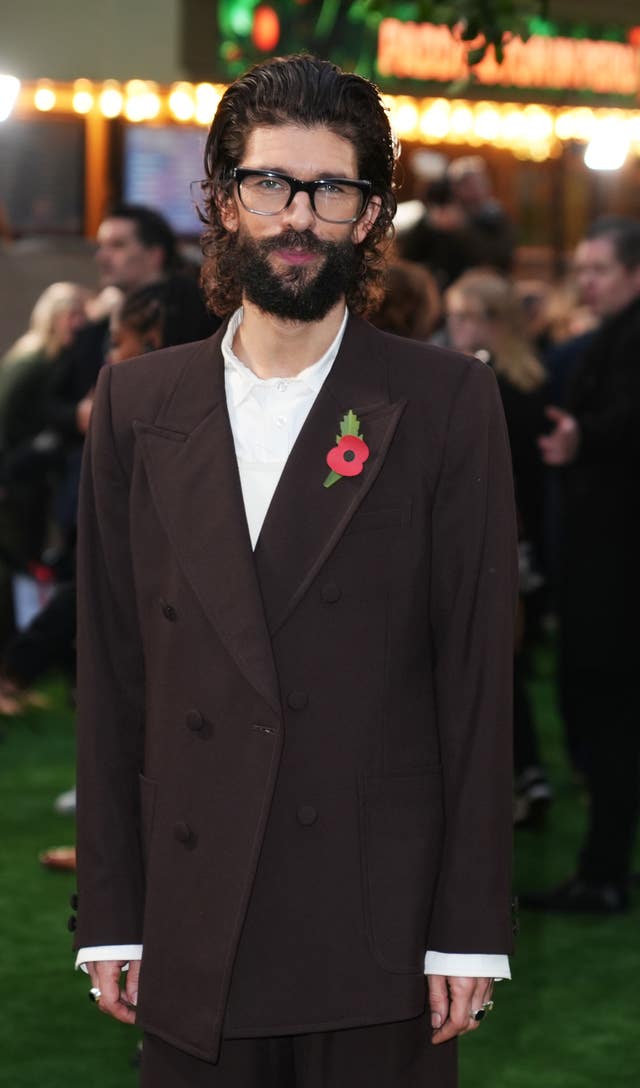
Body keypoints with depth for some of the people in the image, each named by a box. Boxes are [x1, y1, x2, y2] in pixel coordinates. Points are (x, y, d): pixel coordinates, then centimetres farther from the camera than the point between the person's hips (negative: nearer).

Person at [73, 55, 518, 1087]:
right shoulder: (139, 402, 8)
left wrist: (470, 930, -6)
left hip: (377, 927, -2)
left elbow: (477, 672, -2)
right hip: (191, 935, 2)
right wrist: (109, 917, 4)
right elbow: (110, 671, 7)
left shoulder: (446, 402, 1)